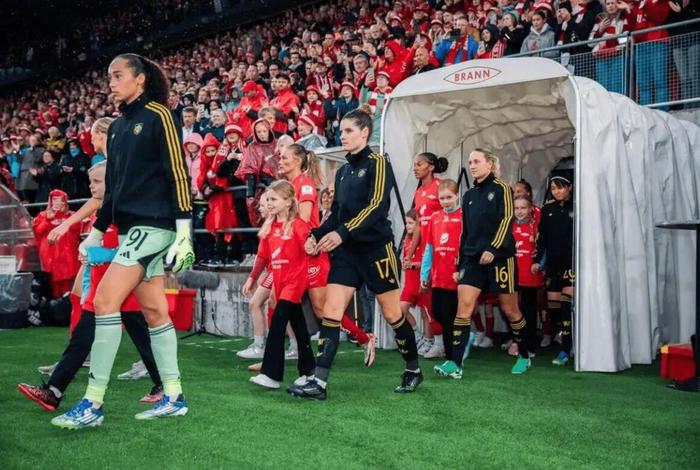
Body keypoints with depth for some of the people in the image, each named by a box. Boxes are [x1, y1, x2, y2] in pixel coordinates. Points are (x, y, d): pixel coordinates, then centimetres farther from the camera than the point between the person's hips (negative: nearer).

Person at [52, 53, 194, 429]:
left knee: (105, 301, -13)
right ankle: (173, 398, 14)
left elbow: (177, 172, -12)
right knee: (153, 310, 7)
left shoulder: (157, 116, -6)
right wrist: (97, 230, 22)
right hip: (131, 226, 8)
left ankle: (93, 404, -8)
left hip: (153, 225, -8)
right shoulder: (117, 127, 18)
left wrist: (184, 230, -18)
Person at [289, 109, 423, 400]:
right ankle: (319, 382, -6)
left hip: (376, 249, -6)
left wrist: (342, 233, -27)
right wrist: (317, 235, 1)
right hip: (346, 251, 6)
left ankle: (413, 370, 25)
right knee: (330, 312, -5)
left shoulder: (377, 163, -8)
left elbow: (377, 206, -19)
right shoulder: (342, 171, 14)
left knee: (392, 313, 5)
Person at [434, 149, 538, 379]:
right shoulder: (468, 196, 15)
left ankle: (525, 355, 25)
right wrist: (460, 264, 15)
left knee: (510, 310, 4)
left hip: (499, 257, -4)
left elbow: (506, 220, -11)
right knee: (464, 306, -10)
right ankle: (455, 364, -14)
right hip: (472, 259, 5)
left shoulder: (501, 189, -1)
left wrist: (493, 248, -23)